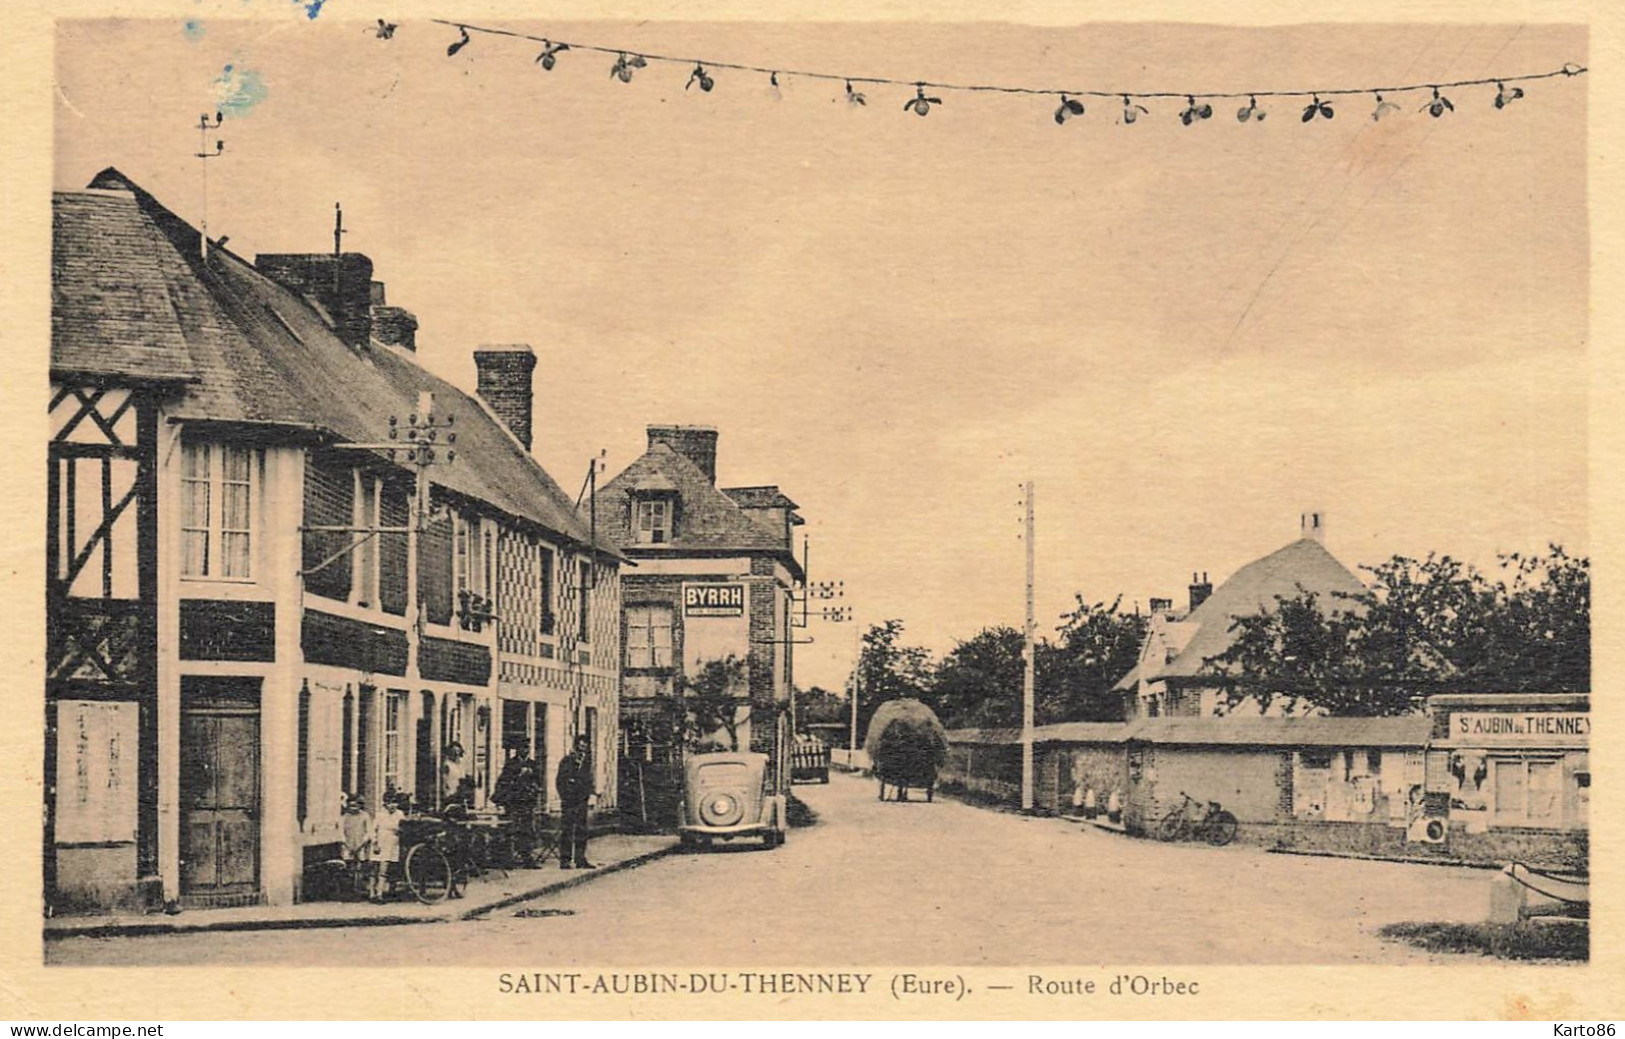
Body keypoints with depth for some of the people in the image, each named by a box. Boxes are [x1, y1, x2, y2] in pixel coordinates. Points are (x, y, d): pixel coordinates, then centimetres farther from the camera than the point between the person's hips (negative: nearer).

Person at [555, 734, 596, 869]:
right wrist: (565, 798, -11)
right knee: (568, 830, -6)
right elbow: (559, 781, -6)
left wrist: (587, 793, 7)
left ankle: (580, 859, 11)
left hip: (582, 801, 6)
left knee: (582, 830, 6)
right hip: (570, 801, -6)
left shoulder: (587, 762, 14)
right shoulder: (567, 762, -4)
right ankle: (564, 860, -4)